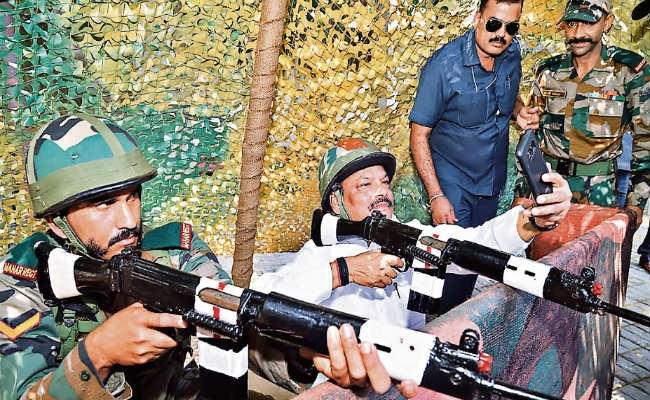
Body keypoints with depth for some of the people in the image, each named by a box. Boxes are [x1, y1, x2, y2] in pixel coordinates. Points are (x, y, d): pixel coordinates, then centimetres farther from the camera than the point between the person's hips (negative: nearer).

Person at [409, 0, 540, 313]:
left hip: (492, 179, 6)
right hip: (452, 181, -6)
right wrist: (436, 195, -22)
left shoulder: (512, 53, -6)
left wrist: (520, 112, -8)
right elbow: (419, 135, -18)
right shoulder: (444, 65, -23)